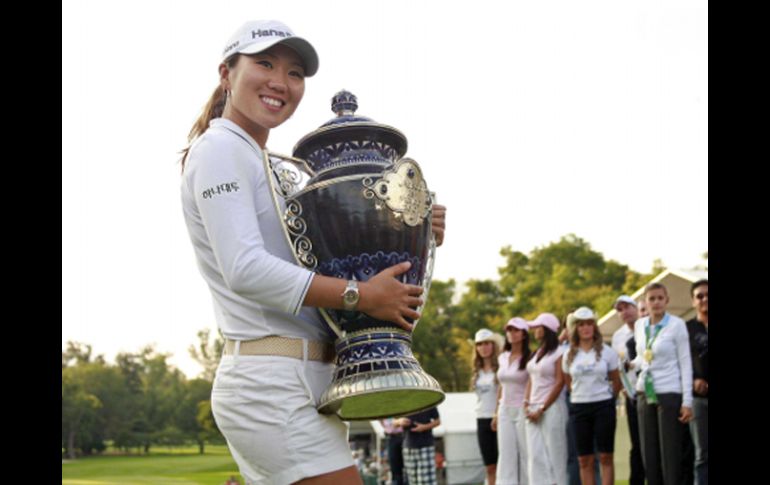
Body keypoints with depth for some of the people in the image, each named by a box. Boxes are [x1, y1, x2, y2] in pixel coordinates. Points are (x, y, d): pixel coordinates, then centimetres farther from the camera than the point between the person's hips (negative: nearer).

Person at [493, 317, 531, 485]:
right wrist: (496, 412, 16)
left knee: (525, 453, -3)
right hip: (505, 411, 5)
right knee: (506, 454, 2)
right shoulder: (502, 357, 11)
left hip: (522, 410, -5)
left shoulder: (529, 358, -5)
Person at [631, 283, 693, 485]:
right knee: (649, 453, 5)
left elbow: (685, 363, -7)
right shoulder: (640, 325, 9)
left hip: (669, 393, -5)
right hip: (645, 393, 5)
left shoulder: (676, 325, -6)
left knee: (670, 453, -5)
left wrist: (687, 401, -11)